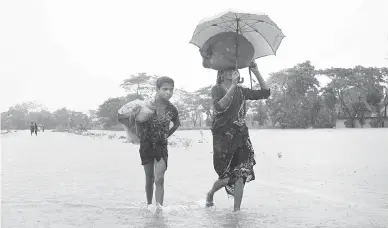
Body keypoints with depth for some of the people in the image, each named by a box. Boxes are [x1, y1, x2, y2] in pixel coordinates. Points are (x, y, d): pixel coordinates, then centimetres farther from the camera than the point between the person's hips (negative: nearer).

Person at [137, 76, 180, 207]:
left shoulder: (171, 110, -7)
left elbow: (177, 124, 15)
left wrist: (167, 134, 7)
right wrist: (142, 134, 0)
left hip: (161, 146, 0)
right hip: (146, 145, 0)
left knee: (159, 179, -14)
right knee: (149, 179, 10)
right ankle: (149, 205, 28)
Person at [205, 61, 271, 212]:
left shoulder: (241, 91, 11)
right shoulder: (217, 89, -2)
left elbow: (265, 93, 7)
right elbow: (219, 107, -23)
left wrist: (256, 72, 0)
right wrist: (233, 86, -27)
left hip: (241, 137, 4)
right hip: (223, 138, -4)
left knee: (240, 176, -4)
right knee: (227, 177, -2)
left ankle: (237, 210, 5)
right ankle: (210, 194, 29)